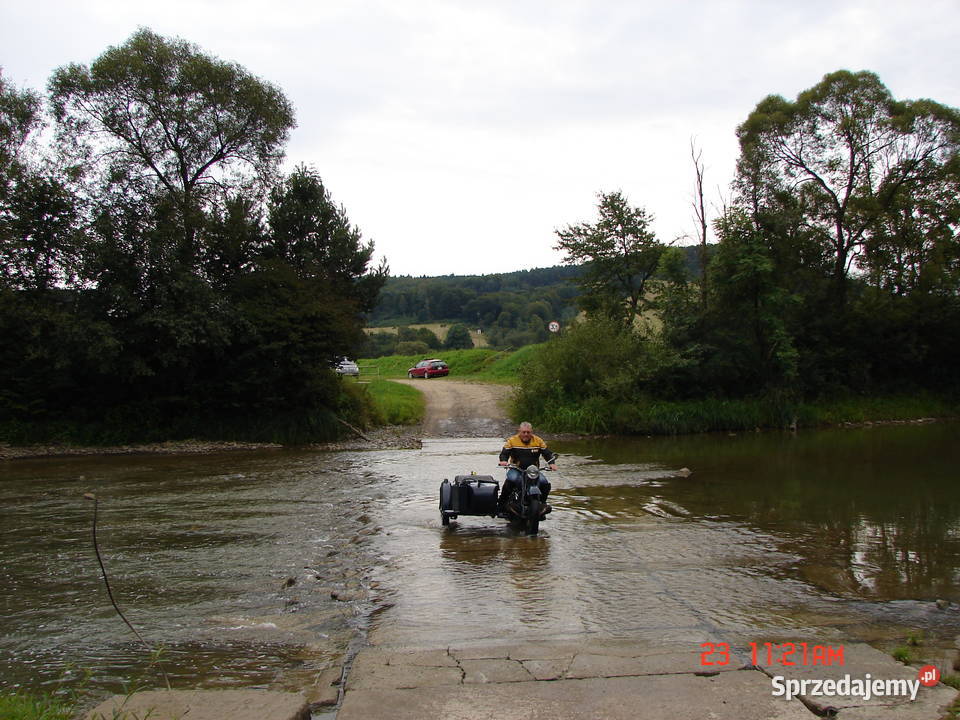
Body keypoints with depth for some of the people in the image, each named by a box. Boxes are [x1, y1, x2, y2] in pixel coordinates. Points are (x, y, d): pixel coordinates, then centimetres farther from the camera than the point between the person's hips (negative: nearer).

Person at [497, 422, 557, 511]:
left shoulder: (538, 441, 5)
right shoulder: (512, 441, 0)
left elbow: (547, 453, 9)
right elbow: (504, 453, -1)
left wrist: (551, 463, -10)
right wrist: (503, 460, -24)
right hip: (516, 470, -2)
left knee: (545, 483, -19)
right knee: (511, 480, -34)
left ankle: (542, 502, 9)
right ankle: (502, 502, -17)